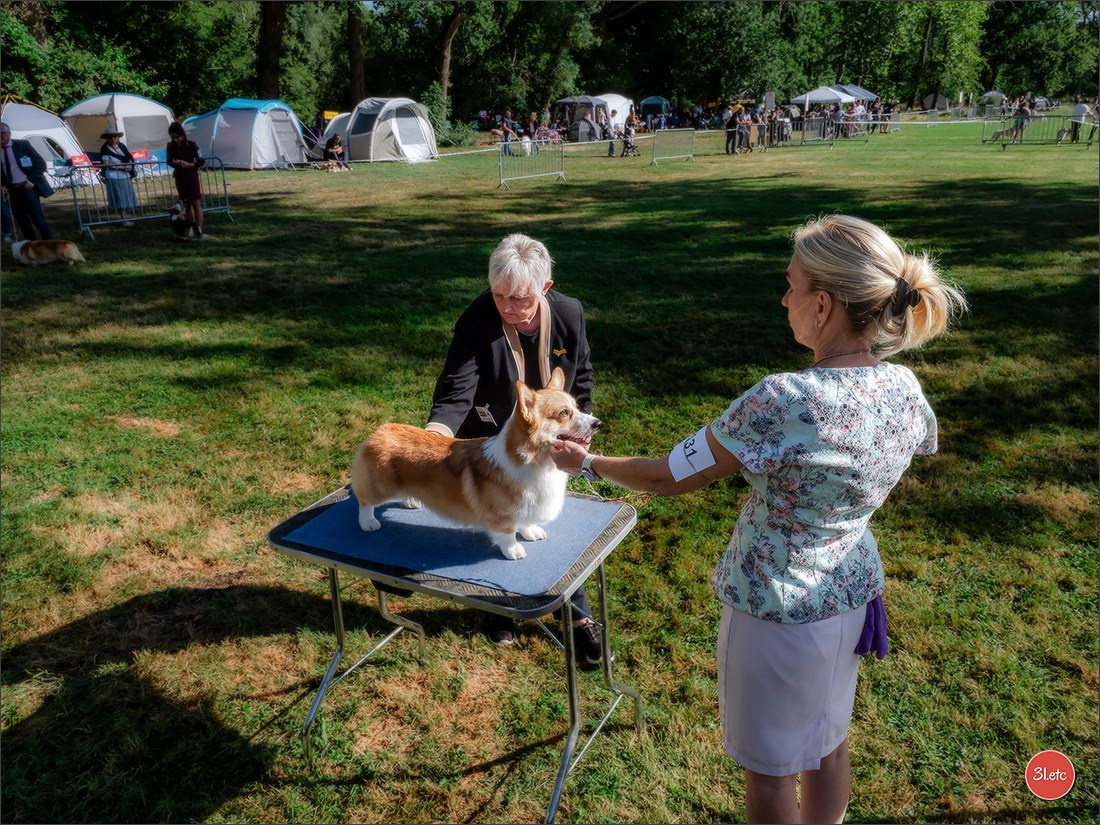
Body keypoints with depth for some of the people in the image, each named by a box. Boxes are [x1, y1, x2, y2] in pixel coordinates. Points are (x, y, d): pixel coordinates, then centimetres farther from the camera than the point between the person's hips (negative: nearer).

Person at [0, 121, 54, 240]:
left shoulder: (23, 145, 0)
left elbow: (41, 163, -1)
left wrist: (32, 181, -9)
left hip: (27, 187, -4)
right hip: (12, 191, 4)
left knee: (38, 218, -8)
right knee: (21, 221, 5)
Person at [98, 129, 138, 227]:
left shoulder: (121, 146, 9)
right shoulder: (105, 149, -7)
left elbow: (130, 158, 14)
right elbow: (106, 165, -12)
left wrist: (129, 165, -9)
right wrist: (122, 167, -17)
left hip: (125, 176, 6)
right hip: (114, 177, -6)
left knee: (128, 197, 9)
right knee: (120, 200, -4)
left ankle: (126, 216, 22)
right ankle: (124, 219, 0)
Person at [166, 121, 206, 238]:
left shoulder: (191, 145, -12)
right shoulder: (171, 146, 1)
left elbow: (202, 162, -10)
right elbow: (169, 161, 12)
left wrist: (189, 164, -23)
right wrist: (174, 163, -10)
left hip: (191, 176, -5)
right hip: (179, 177, 5)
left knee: (196, 204, -4)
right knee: (187, 204, 10)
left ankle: (200, 231, -6)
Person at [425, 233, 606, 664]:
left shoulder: (569, 314, -16)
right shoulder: (477, 321, -27)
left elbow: (581, 379, 0)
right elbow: (455, 393, -32)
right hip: (490, 444, -2)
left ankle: (578, 614, 32)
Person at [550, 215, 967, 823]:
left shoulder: (782, 401, -32)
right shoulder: (905, 387, -10)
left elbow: (668, 480, -21)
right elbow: (924, 443, 15)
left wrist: (586, 463, -5)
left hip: (779, 608, -7)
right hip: (852, 591, 7)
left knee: (770, 767, 17)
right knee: (826, 739, 28)